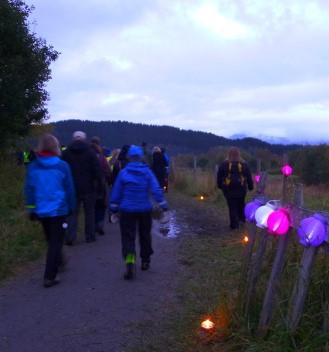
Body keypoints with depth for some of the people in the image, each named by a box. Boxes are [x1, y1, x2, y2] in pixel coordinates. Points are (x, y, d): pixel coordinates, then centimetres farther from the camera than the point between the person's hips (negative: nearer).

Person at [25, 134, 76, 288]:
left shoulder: (32, 167, -2)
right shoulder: (62, 166, -9)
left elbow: (29, 190, 0)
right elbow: (69, 189, -4)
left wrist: (31, 209, 8)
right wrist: (71, 207, 8)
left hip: (41, 211, 4)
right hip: (59, 210, -4)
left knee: (51, 240, 22)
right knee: (56, 243, 2)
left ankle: (58, 262, 42)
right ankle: (49, 277, -2)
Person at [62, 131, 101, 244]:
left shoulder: (66, 152, 4)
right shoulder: (90, 152, -3)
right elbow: (97, 170, -8)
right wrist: (98, 182, 0)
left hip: (72, 188, 2)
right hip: (88, 188, -1)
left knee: (72, 212, 7)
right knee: (89, 212, 10)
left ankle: (70, 237, -6)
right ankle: (90, 236, 15)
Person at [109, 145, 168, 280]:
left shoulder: (123, 173, -5)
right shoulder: (147, 172, -5)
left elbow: (116, 192, 0)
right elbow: (156, 190, -11)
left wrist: (113, 208, 11)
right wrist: (162, 204, -8)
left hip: (127, 210, -1)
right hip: (145, 210, 2)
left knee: (128, 237, -2)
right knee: (145, 235, 19)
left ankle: (130, 262, -23)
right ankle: (145, 261, 31)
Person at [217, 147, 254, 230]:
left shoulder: (224, 165, -4)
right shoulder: (244, 165, -1)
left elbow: (219, 176, 2)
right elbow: (249, 177, 5)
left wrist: (220, 185, 14)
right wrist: (250, 186, 15)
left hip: (228, 189, -1)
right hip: (241, 189, 2)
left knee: (232, 207, 3)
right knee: (241, 204, 24)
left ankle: (234, 224, 2)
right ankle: (242, 218, 27)